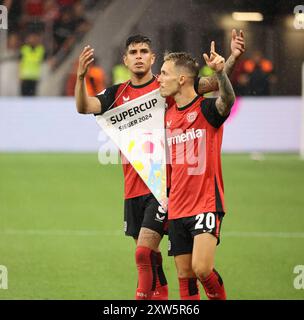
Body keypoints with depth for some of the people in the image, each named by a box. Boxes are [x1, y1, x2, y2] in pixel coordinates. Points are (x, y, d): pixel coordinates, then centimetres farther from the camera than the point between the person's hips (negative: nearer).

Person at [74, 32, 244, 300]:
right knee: (149, 255, 12)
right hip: (133, 188, 5)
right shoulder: (118, 94, 9)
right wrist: (81, 76, -21)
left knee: (144, 252, -15)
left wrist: (232, 58, -25)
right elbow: (84, 107, -4)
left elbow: (214, 84, -8)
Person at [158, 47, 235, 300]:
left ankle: (219, 297, 7)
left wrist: (220, 72, -51)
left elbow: (227, 100, -32)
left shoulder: (207, 109, -8)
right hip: (177, 209, 7)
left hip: (206, 203, -7)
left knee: (202, 268, -19)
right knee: (185, 275, 5)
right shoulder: (169, 115, 11)